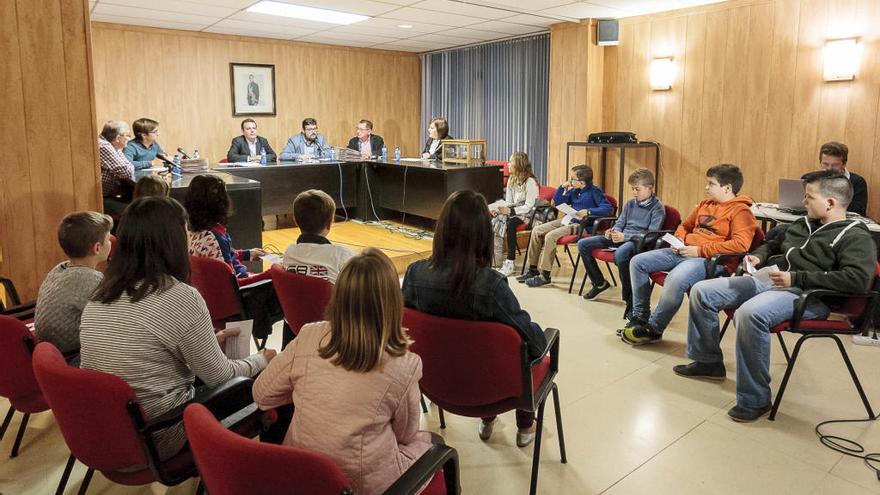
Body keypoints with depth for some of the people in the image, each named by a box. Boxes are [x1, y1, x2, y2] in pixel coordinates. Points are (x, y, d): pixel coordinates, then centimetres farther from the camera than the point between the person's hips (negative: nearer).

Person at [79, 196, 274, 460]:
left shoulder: (99, 296, 0)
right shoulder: (181, 298, -22)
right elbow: (218, 375, -11)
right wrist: (262, 360, 8)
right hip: (156, 439, -7)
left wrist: (208, 341, 23)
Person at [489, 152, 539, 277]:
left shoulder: (530, 182, -13)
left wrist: (510, 211, -28)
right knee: (493, 220, -21)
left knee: (510, 224, -35)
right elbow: (508, 201, 11)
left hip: (527, 214, -7)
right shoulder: (511, 180, 12)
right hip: (513, 210, 7)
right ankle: (493, 257, -17)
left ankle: (510, 263, -31)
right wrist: (500, 209, -9)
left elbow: (528, 206, -18)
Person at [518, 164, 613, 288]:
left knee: (550, 236, -27)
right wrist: (562, 187, 5)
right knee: (537, 231, 1)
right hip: (567, 220, 9)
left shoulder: (594, 192, -10)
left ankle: (544, 275, -15)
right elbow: (557, 202, 19)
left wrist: (588, 211, -28)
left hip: (581, 225, -9)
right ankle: (533, 269, 7)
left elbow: (607, 209, -20)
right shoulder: (574, 190, 11)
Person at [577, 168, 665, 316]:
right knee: (583, 244, -1)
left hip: (640, 242, -8)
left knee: (620, 253, -43)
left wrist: (625, 236, -24)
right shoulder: (630, 203, 15)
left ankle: (630, 298, -24)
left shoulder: (657, 208, -6)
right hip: (622, 238, 8)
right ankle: (600, 283, 15)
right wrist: (613, 231, -6)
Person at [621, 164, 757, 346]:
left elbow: (741, 244, -19)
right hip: (682, 251, 9)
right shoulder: (705, 204, 19)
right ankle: (640, 317, 5)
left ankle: (653, 330, -16)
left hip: (710, 259, -8)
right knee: (637, 262, -3)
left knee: (675, 279, -37)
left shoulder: (741, 211, -5)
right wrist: (679, 240, 8)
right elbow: (684, 226, 33)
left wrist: (700, 250, -19)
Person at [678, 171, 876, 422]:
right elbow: (773, 244, 38)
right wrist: (759, 256, 14)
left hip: (806, 295, -8)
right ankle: (708, 361, 14)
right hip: (765, 280, 8)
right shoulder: (803, 223, 20)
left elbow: (858, 278, -20)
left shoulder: (855, 236, -3)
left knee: (750, 313, -39)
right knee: (701, 291, -3)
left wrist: (797, 278, -22)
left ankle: (755, 399, -24)